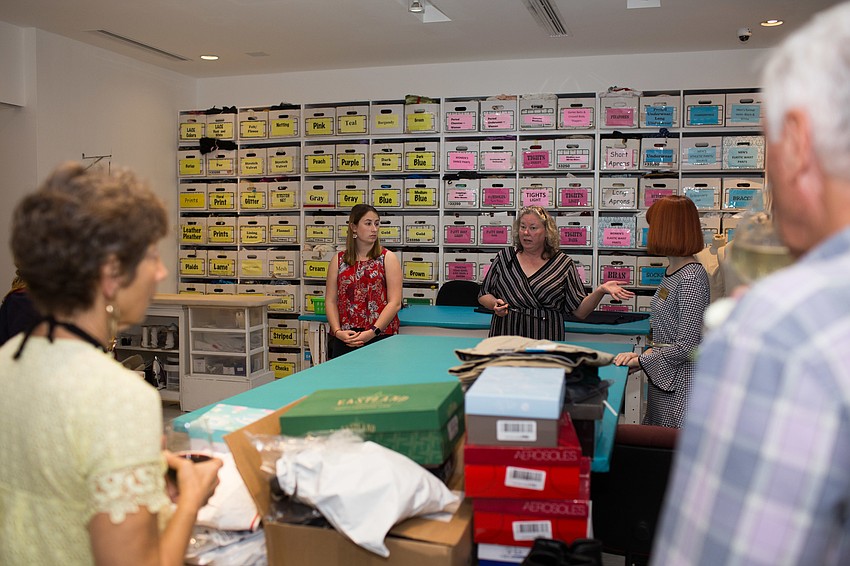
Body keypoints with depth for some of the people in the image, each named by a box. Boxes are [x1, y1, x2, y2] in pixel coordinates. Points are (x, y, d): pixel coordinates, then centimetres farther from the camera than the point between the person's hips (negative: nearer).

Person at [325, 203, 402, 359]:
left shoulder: (388, 258, 3)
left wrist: (372, 332, -14)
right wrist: (338, 331, -8)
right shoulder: (338, 261, 11)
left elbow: (395, 303, -5)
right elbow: (330, 301, 7)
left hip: (380, 337, -2)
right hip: (344, 339, 2)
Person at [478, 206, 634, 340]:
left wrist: (600, 291, -16)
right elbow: (483, 295, 12)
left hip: (546, 344, -1)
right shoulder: (504, 257, 6)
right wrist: (494, 304, -9)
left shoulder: (563, 264, 2)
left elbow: (580, 311, 0)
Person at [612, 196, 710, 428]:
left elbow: (687, 346, -22)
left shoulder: (692, 277, -19)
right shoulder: (673, 270, 10)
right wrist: (651, 351, 5)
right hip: (661, 375, 9)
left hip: (679, 382, -9)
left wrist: (641, 360, -16)